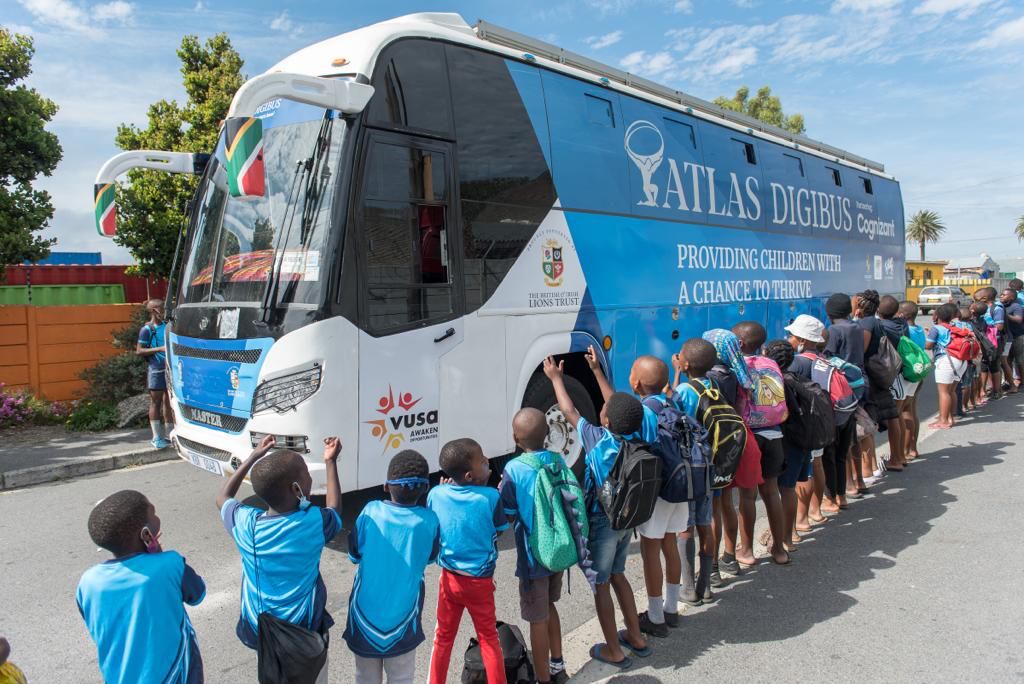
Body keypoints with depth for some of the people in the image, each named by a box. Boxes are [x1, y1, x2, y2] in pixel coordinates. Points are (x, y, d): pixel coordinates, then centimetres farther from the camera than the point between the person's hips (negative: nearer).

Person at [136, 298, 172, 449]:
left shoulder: (167, 326, 10)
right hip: (156, 370, -6)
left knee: (168, 402, 10)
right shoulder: (147, 329, -7)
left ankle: (168, 434, 18)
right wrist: (160, 349, -17)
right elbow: (139, 351, -9)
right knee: (155, 403, 1)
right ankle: (157, 438, 6)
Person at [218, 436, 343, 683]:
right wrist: (330, 462, 7)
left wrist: (253, 457, 10)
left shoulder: (245, 523, -17)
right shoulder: (313, 522, -23)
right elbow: (334, 511, 3)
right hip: (306, 631, -2)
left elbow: (223, 498, 8)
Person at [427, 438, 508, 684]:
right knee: (488, 639, 19)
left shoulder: (436, 494, -13)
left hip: (449, 578, 2)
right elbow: (499, 530, -4)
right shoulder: (491, 497, -22)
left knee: (443, 638, 22)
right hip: (480, 581, -2)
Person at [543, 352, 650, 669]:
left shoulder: (598, 440, -25)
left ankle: (613, 651, 21)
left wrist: (556, 377, 2)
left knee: (600, 584, 10)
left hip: (601, 524, -6)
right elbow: (620, 405, 4)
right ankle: (636, 637, 34)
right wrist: (596, 370, 12)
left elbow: (570, 412, -11)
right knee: (617, 574, 24)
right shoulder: (636, 436, -12)